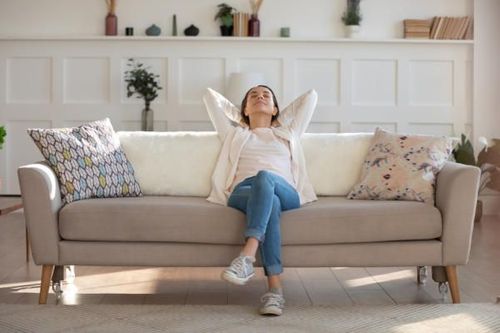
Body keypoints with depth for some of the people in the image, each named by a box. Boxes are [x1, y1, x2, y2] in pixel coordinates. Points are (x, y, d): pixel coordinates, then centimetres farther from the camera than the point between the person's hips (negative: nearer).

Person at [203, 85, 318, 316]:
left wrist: (283, 115, 48)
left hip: (285, 192, 0)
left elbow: (310, 95, 41)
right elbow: (210, 96, 41)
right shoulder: (234, 134, 35)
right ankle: (275, 288, -50)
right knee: (269, 204, -39)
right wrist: (240, 116, 49)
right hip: (243, 192, 0)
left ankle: (247, 257, -55)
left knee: (264, 177, -38)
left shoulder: (288, 132, 37)